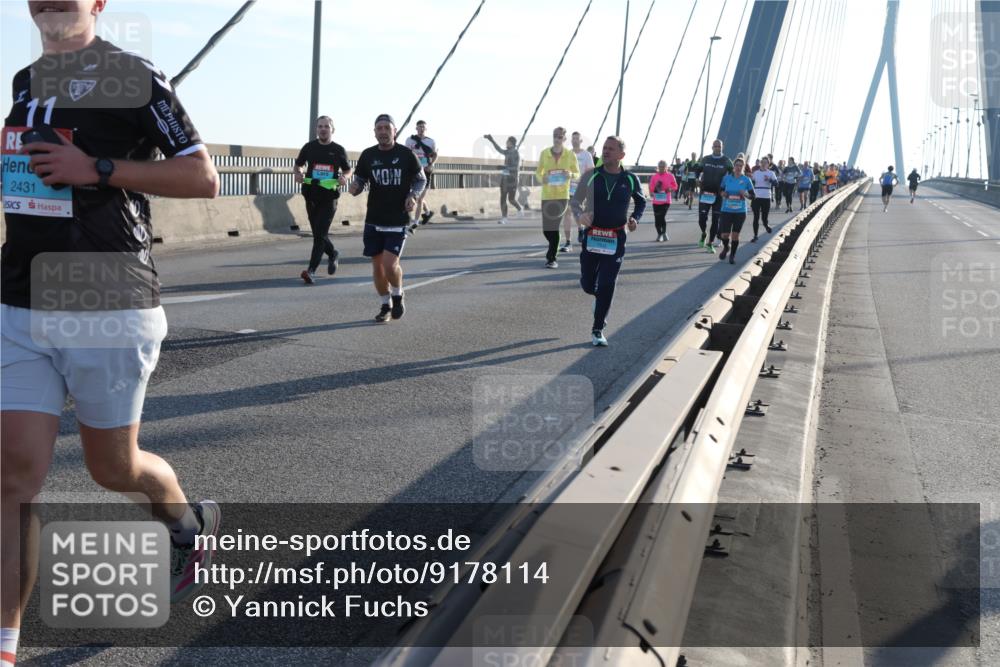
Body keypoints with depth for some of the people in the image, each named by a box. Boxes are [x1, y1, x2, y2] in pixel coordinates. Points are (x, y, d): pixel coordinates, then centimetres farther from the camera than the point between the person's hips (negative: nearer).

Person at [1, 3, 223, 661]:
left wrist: (97, 170, -16)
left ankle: (191, 525, 40)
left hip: (108, 312, -5)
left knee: (114, 467, 9)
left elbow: (203, 177, -10)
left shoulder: (134, 76, -5)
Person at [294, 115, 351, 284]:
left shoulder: (339, 150, 1)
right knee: (317, 233, 12)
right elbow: (298, 165, 16)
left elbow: (348, 170, 13)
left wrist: (344, 177, -9)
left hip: (330, 197, -3)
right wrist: (298, 174, -6)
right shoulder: (309, 147, 5)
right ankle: (333, 254, 41)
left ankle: (311, 270, -14)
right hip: (311, 196, 3)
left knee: (320, 234, -11)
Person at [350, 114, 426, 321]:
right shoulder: (368, 155, 3)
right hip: (373, 220, 3)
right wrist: (355, 188, -11)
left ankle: (397, 296, 16)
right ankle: (386, 305, 25)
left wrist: (413, 196, -11)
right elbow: (359, 180, 12)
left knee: (390, 264, -13)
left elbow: (421, 179, 8)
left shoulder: (407, 154, -3)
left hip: (398, 220, -3)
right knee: (377, 265, 7)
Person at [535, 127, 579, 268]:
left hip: (562, 195, -2)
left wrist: (571, 174, -16)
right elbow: (538, 172, 11)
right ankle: (553, 250, 34)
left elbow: (577, 174, 7)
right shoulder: (544, 153, 3)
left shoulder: (570, 155, 0)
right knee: (546, 229, 3)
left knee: (554, 227, -9)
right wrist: (542, 178, -12)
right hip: (547, 195, 2)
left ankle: (551, 258, 2)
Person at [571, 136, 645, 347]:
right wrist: (580, 215, -16)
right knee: (587, 284, 6)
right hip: (591, 236, 1)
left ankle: (598, 330, 6)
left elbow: (641, 202, 17)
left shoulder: (630, 179, 0)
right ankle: (600, 296, 44)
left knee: (606, 286, -5)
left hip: (615, 240, -1)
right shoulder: (591, 176, -1)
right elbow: (576, 201, 5)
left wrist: (635, 218, -1)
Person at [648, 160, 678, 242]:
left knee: (662, 217, -13)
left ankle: (664, 233, 8)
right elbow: (651, 187, 6)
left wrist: (670, 189, -12)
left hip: (666, 201, -2)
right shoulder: (654, 176, 4)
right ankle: (659, 234, 21)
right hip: (656, 201, 2)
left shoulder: (670, 176, 1)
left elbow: (675, 186, 7)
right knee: (657, 218, 3)